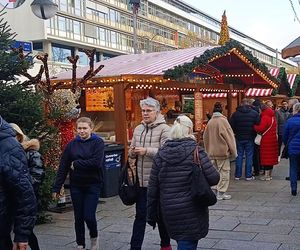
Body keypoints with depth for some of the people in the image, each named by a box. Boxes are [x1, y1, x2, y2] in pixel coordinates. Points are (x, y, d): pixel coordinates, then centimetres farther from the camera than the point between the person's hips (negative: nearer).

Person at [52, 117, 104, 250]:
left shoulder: (98, 142, -7)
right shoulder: (72, 144, 3)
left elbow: (96, 162, -20)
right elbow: (63, 167, 3)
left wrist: (76, 164, -12)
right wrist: (56, 188, 1)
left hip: (93, 185, -3)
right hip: (76, 186, 3)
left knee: (89, 216, -7)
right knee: (78, 217, 10)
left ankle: (94, 237, 24)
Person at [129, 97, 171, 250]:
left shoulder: (164, 129, -9)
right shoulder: (138, 129, 10)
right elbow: (131, 152, 16)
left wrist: (146, 151, -25)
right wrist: (133, 152, -7)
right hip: (141, 180, 4)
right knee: (140, 215, 8)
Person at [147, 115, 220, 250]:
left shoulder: (161, 153, 2)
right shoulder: (195, 150, -9)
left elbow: (153, 187, 3)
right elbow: (214, 178, -14)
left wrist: (151, 215, 11)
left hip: (169, 211, 4)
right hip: (192, 211, -4)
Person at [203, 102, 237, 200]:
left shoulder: (210, 122, 3)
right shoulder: (223, 121, -12)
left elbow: (205, 138, 9)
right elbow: (229, 137, -10)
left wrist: (208, 151, 19)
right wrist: (233, 152, -3)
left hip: (212, 152, 6)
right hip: (223, 151, -5)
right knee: (224, 172, 2)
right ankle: (221, 193, 4)